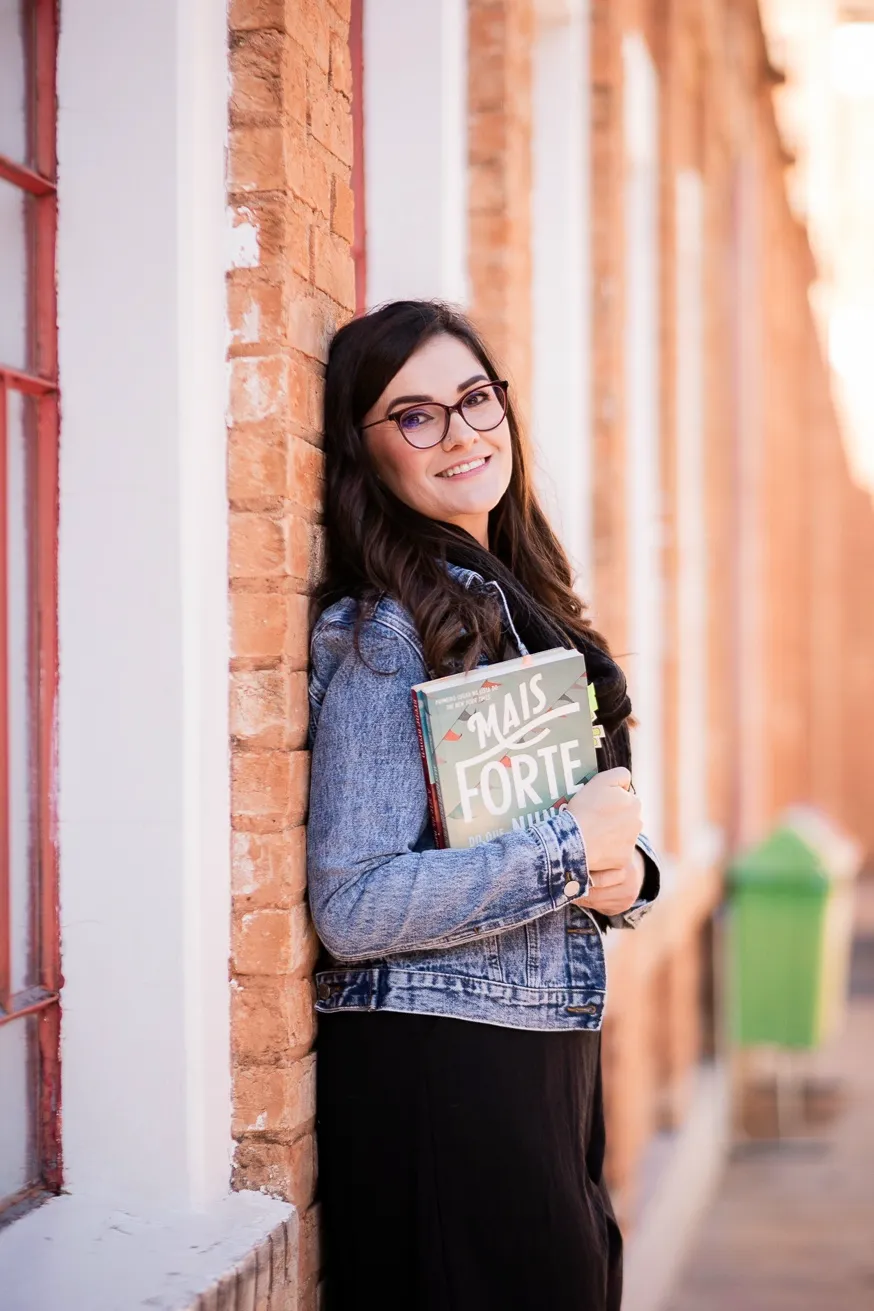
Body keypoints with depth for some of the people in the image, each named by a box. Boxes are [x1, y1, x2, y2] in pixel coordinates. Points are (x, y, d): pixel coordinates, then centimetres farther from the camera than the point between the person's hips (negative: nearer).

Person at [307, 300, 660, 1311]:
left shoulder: (523, 605, 11)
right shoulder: (379, 631, -14)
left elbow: (605, 814, 18)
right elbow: (353, 911, -21)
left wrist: (628, 873, -5)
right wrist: (571, 850, -18)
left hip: (553, 1045, 8)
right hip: (433, 1067, -8)